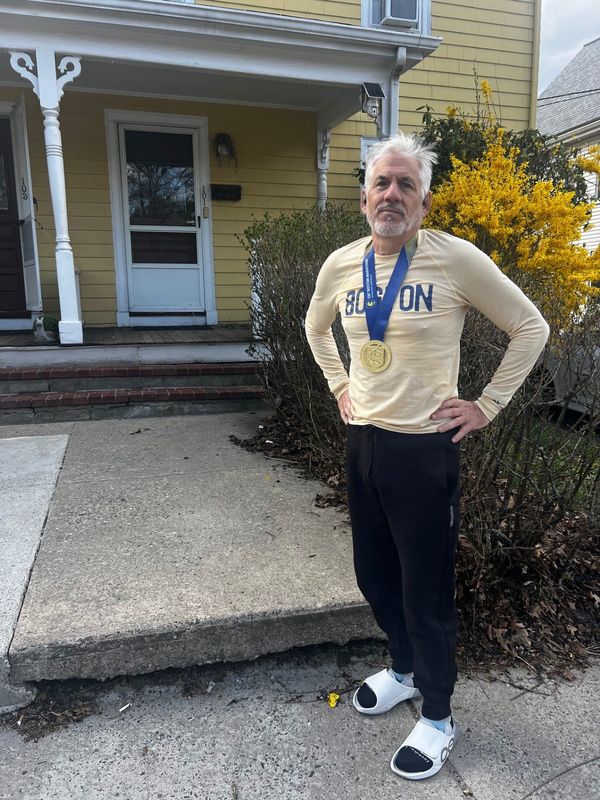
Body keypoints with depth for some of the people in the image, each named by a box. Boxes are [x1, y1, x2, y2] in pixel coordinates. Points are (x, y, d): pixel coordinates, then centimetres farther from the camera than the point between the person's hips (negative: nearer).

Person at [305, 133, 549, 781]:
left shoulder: (454, 258, -13)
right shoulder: (341, 264, 2)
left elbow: (530, 328, -4)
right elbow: (316, 327, 23)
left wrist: (487, 406, -7)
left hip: (424, 449, -5)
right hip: (362, 442, 6)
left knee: (425, 589, 8)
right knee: (374, 575, 20)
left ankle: (437, 717, 33)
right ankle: (403, 668, 48)